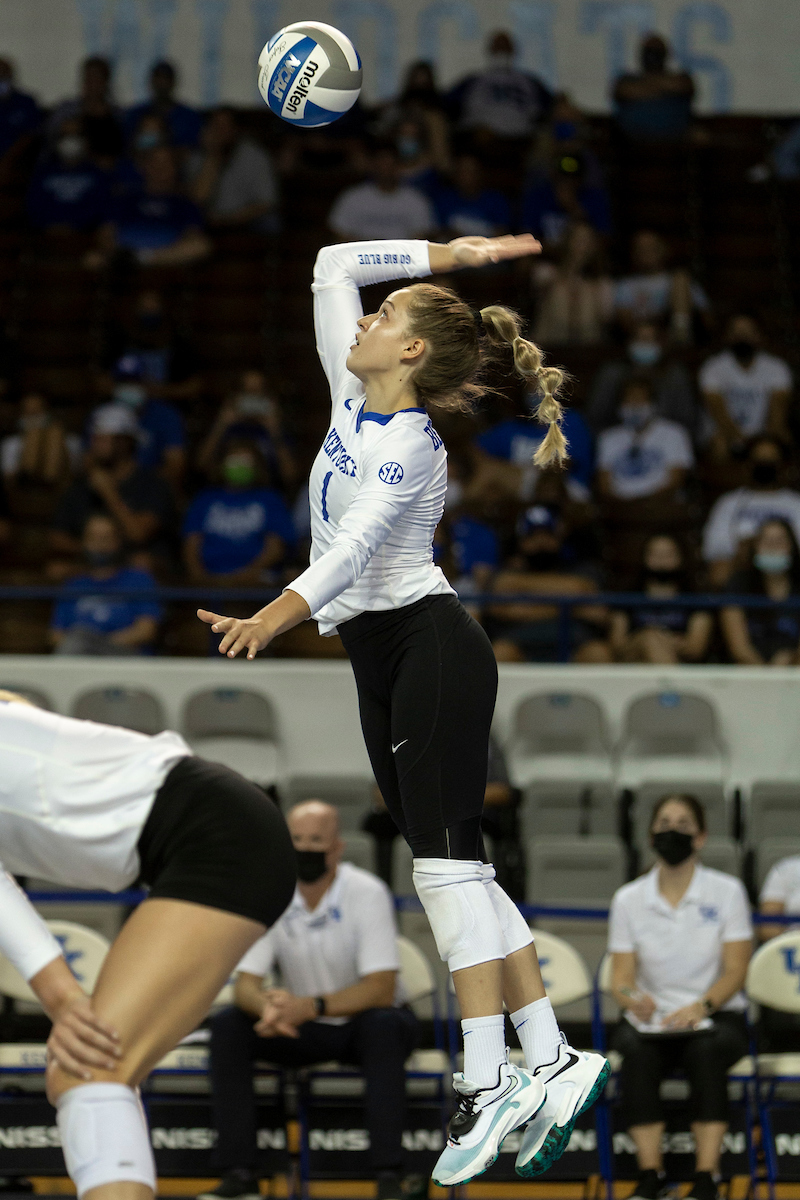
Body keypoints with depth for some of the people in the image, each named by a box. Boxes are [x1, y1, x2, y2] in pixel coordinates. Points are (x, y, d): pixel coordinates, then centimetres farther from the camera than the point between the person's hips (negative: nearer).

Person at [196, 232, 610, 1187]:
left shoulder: (409, 448, -15)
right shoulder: (353, 397, 11)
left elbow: (351, 546, -29)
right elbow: (333, 267, 17)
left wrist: (274, 619, -43)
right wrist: (447, 255, 13)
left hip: (431, 646, -9)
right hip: (379, 659, 9)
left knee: (446, 858, -15)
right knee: (449, 866, 3)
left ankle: (487, 1083, -19)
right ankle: (550, 1061, 2)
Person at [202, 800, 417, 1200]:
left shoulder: (367, 893, -18)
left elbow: (381, 990, -25)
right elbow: (246, 984, -11)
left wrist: (313, 1006, -42)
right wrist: (268, 1005, -38)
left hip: (360, 1023, -3)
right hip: (302, 1031, 3)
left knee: (384, 1025, -37)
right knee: (227, 1025, -21)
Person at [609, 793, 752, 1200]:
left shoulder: (727, 891, 0)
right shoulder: (628, 899, 3)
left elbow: (735, 971, -5)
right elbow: (621, 976, 0)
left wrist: (702, 1006, -24)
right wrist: (631, 997, -25)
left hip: (716, 1015, -1)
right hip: (650, 1017, 1)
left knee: (706, 1050, -36)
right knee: (637, 1051, -34)